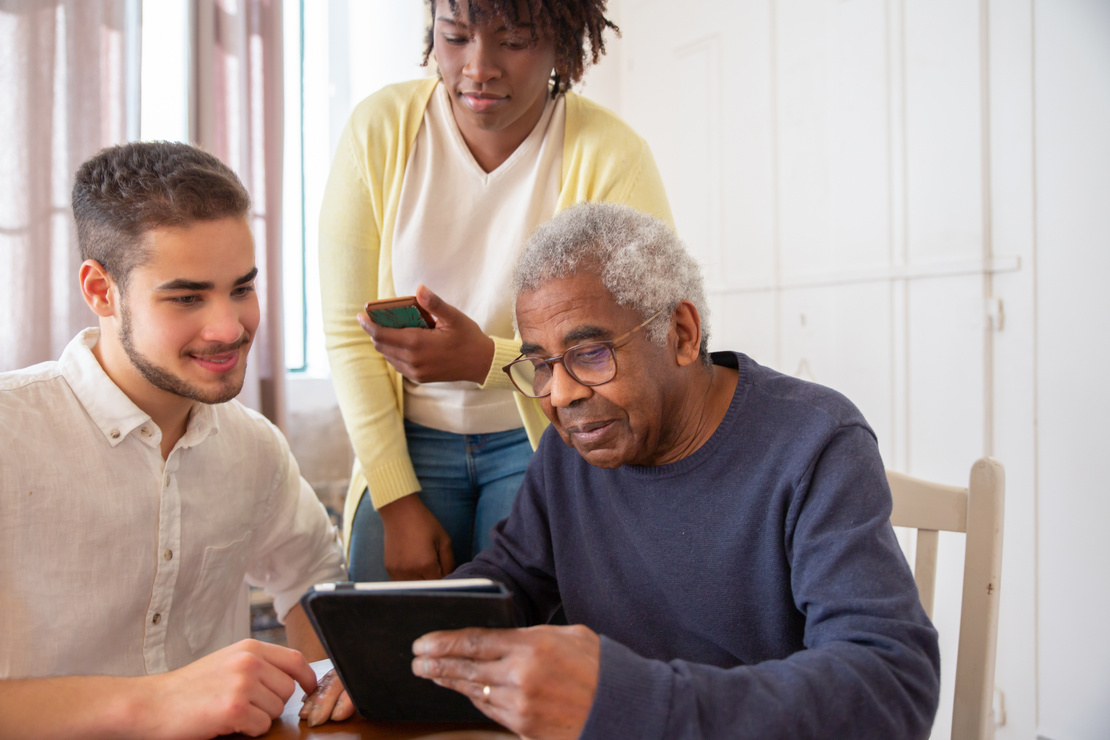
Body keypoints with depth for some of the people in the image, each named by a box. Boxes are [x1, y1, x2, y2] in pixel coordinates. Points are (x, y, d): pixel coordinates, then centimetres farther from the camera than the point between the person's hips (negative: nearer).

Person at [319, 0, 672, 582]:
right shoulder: (379, 129, -6)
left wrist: (487, 359, -29)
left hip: (541, 442, -2)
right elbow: (348, 332, -4)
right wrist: (398, 502, -8)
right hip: (410, 441, 2)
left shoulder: (611, 155, -13)